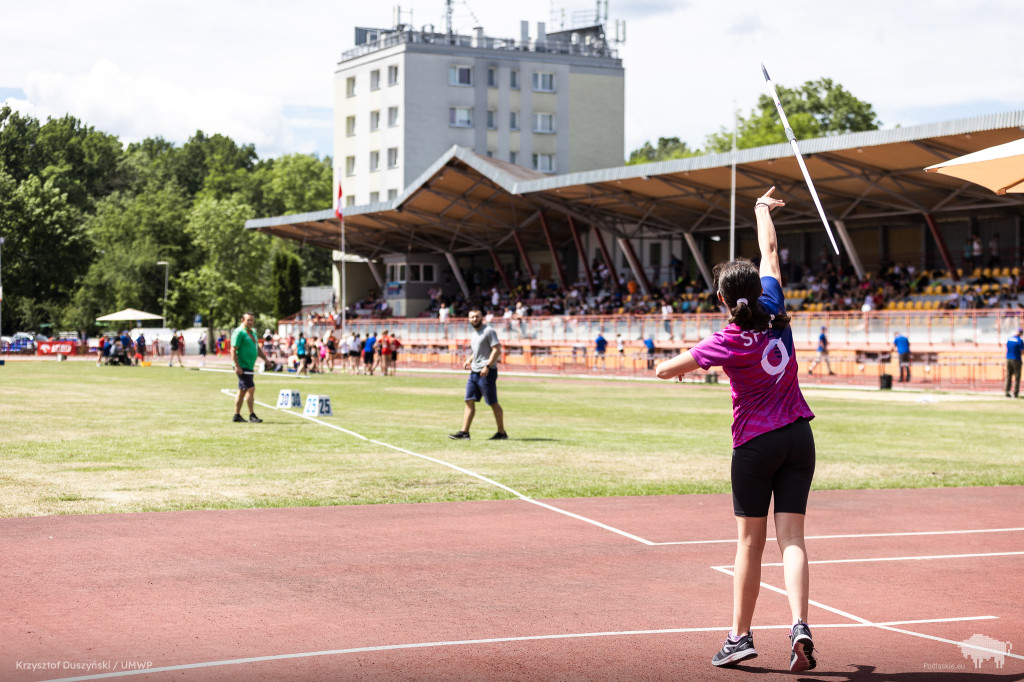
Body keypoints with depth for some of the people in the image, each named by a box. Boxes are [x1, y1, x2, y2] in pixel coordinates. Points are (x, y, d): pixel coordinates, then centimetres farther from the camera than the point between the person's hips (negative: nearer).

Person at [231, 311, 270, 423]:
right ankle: (251, 415, -6)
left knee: (242, 391, 12)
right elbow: (233, 350, -17)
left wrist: (265, 358, 16)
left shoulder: (252, 333, 17)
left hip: (249, 366, 9)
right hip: (242, 367, -9)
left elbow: (257, 348, 27)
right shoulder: (239, 332, -12)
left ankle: (236, 415, 18)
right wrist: (237, 366, -23)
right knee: (251, 389, -12)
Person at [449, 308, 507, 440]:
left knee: (493, 403, -2)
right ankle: (464, 432, 0)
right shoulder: (474, 334, 18)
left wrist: (487, 366, -23)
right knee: (469, 401, 1)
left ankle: (502, 433, 6)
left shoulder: (489, 331, -8)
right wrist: (469, 361, 12)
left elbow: (497, 350, -15)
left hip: (487, 372, -8)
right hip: (474, 371, 8)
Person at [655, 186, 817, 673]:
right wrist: (763, 210, 29)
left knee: (750, 542, 7)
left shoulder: (727, 342, -12)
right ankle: (800, 627, -16)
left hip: (755, 444, -4)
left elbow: (665, 370, -2)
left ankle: (740, 636, 14)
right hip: (798, 437, 4)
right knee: (791, 539, 0)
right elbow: (770, 252, 14)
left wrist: (680, 364, 22)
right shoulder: (775, 313, -2)